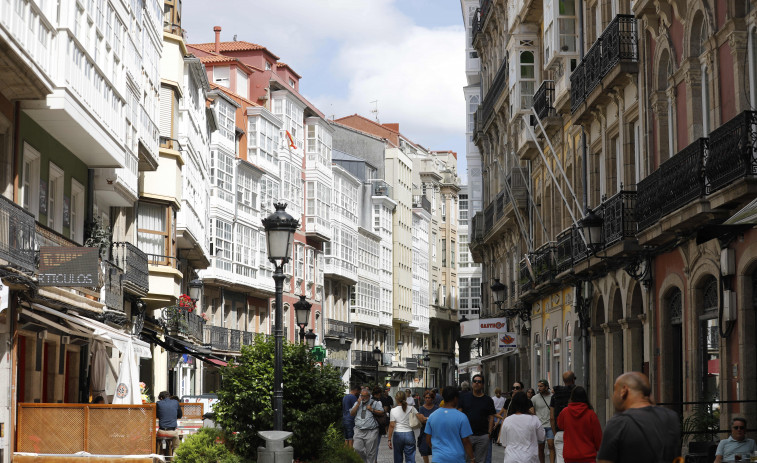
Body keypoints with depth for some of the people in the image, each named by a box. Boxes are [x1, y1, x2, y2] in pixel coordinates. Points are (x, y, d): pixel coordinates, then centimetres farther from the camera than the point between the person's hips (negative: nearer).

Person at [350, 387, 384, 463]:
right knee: (358, 448, -4)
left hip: (371, 432, -3)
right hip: (359, 431, 3)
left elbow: (382, 412, 1)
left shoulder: (374, 403, 4)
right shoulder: (357, 403, 15)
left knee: (371, 452, -2)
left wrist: (372, 410, -11)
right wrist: (358, 404, -3)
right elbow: (352, 414, 6)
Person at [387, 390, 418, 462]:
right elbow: (420, 418, -11)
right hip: (409, 435, 0)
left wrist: (389, 439, -2)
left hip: (398, 435, 0)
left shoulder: (393, 410, -5)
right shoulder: (411, 409, -2)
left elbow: (392, 425, -6)